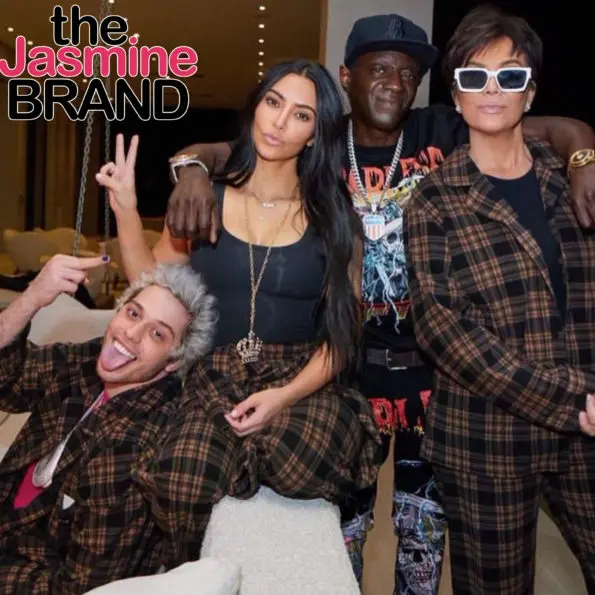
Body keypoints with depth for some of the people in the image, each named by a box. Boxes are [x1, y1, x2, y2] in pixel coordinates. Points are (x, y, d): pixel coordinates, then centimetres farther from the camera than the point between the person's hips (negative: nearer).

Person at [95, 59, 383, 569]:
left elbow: (345, 329, 0)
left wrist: (286, 395, -15)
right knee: (181, 487, -31)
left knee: (300, 465, -35)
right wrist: (125, 208, -1)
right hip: (214, 378, 0)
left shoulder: (333, 216, 2)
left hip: (304, 383, 0)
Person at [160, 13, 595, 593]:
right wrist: (192, 168, -29)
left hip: (433, 365, 1)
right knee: (345, 521, 16)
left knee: (425, 523, 21)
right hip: (349, 366, -1)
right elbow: (211, 151, -5)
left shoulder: (442, 134, -4)